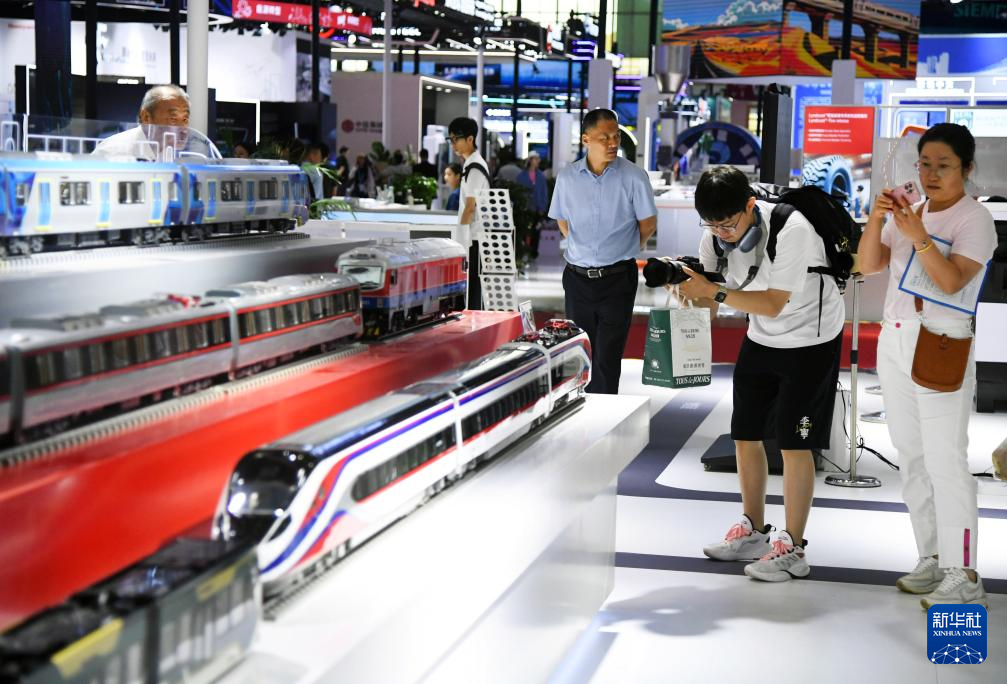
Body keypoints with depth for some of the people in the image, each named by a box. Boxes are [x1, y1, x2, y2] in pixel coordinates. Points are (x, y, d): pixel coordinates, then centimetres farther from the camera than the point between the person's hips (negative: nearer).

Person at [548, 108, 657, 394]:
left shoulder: (633, 176, -8)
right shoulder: (567, 177, 0)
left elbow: (648, 225, 2)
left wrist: (620, 251, 10)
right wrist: (584, 251, 12)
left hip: (618, 277, -3)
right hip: (577, 276, 3)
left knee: (607, 359, -3)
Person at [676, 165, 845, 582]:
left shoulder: (791, 230, -31)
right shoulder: (715, 236, -11)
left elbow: (774, 304, -32)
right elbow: (710, 300, -8)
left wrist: (713, 292, -38)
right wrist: (688, 286, -29)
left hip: (811, 339, -7)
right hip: (761, 338, 7)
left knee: (793, 442, -7)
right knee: (745, 434, 9)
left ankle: (792, 549, 2)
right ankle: (753, 532, 25)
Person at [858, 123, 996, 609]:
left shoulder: (974, 219, -8)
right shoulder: (907, 212, 12)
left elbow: (952, 281, -22)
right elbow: (869, 265, 3)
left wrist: (917, 234, -30)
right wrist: (876, 219, -11)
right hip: (894, 340, 7)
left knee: (945, 460, -11)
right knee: (911, 456, 10)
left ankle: (963, 578, -8)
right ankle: (932, 560, 20)